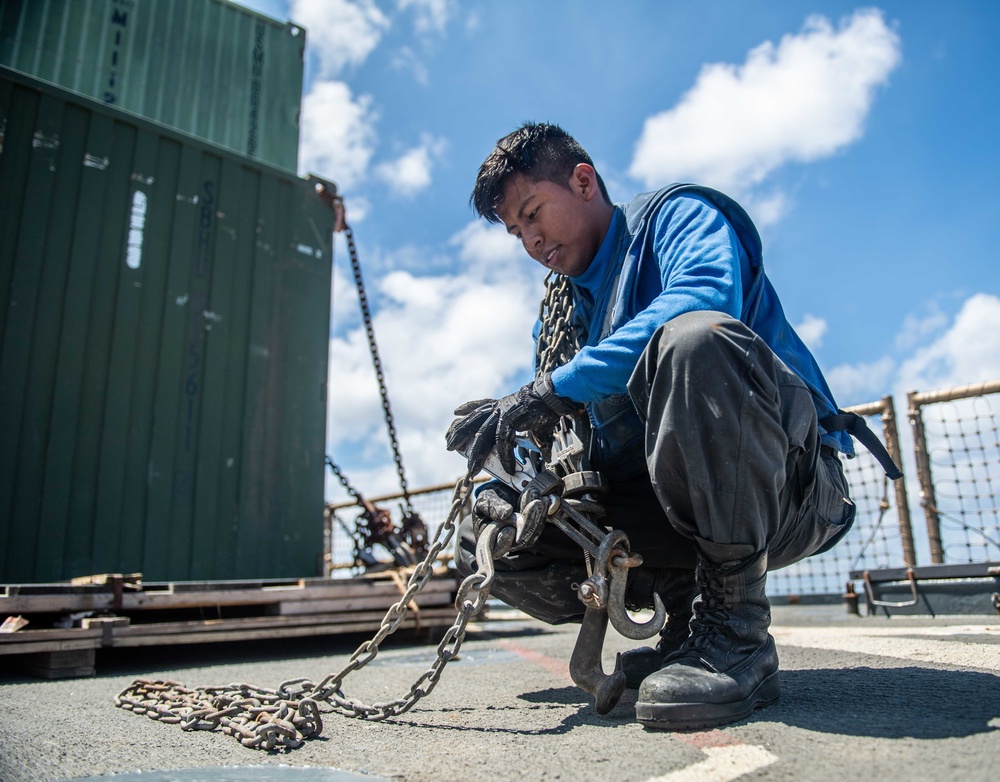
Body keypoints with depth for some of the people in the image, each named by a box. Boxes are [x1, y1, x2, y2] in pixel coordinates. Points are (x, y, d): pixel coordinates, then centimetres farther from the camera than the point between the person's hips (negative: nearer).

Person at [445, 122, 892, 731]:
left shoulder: (675, 214, 1)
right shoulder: (564, 312, 21)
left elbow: (707, 295, -24)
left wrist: (557, 389, -27)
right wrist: (496, 481, -2)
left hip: (787, 484, -6)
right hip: (660, 507, 7)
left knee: (696, 339, -36)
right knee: (489, 534, -4)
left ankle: (738, 630, -23)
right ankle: (688, 609, 0)